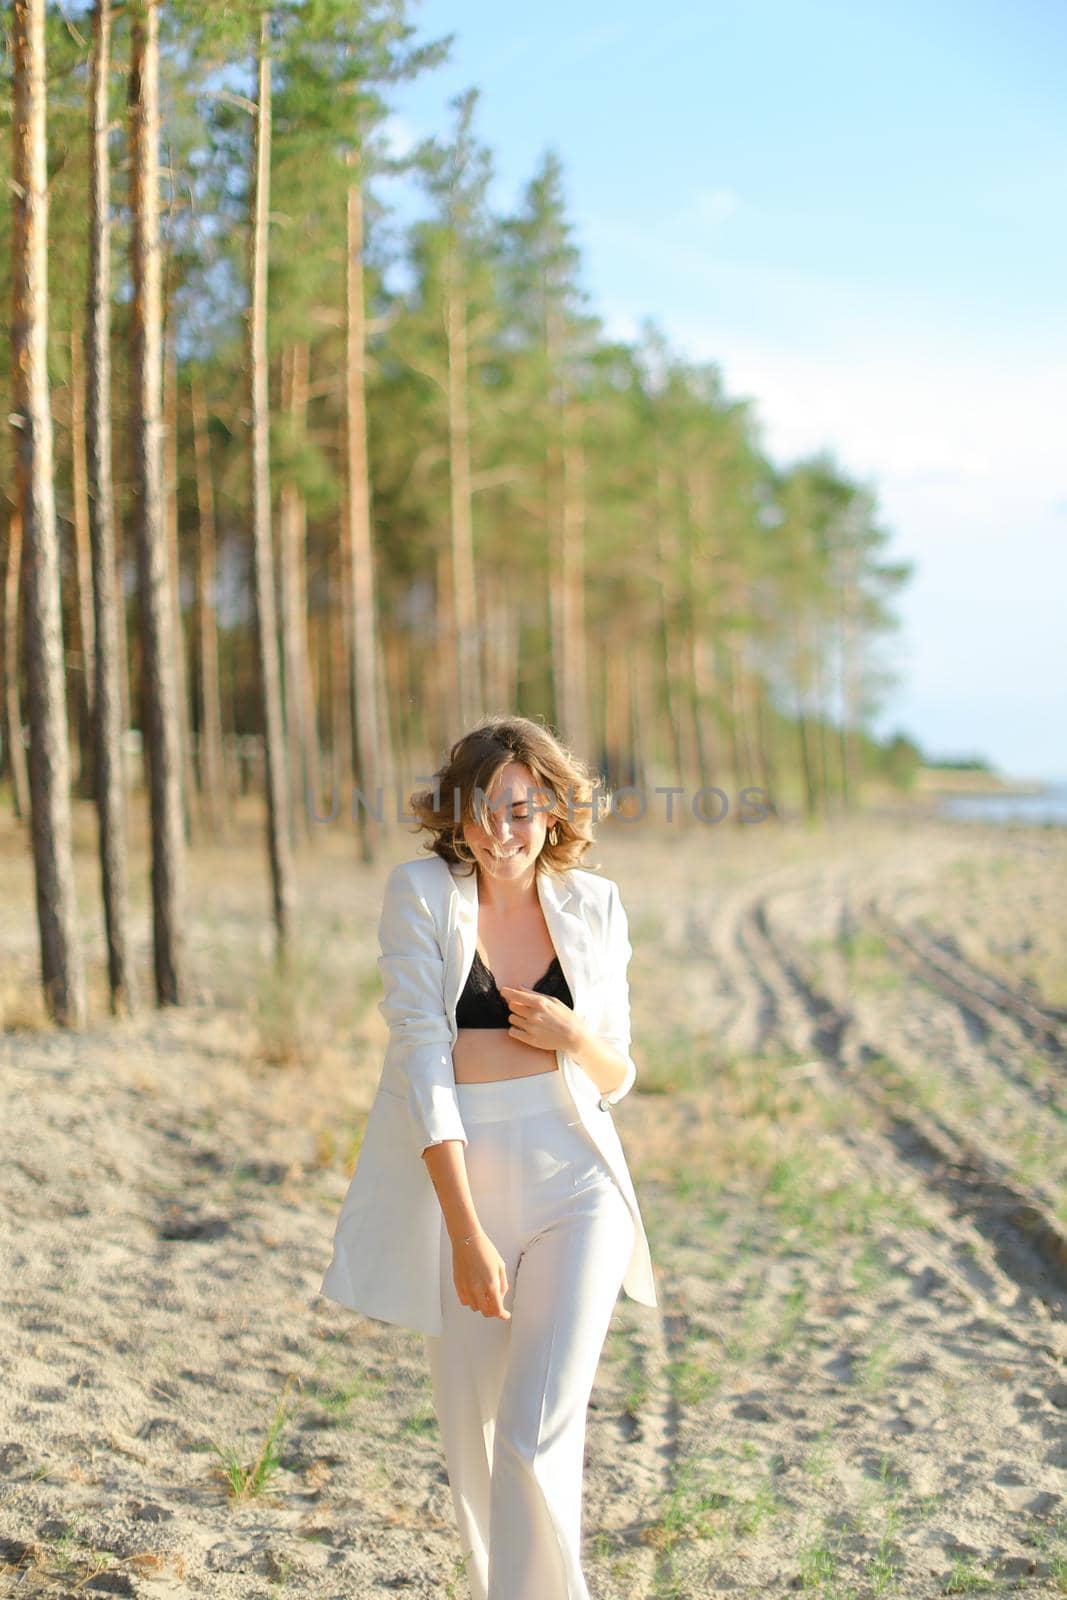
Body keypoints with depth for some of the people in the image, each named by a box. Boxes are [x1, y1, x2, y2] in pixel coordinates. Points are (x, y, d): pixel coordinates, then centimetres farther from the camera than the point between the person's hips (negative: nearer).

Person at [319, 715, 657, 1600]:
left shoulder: (594, 906, 4)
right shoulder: (422, 893, -4)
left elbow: (617, 1078, 12)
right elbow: (421, 1062, -13)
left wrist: (576, 1038, -13)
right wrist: (466, 1232, -20)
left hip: (573, 1180, 0)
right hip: (456, 1182, 0)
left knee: (540, 1437, -12)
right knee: (475, 1438, 11)